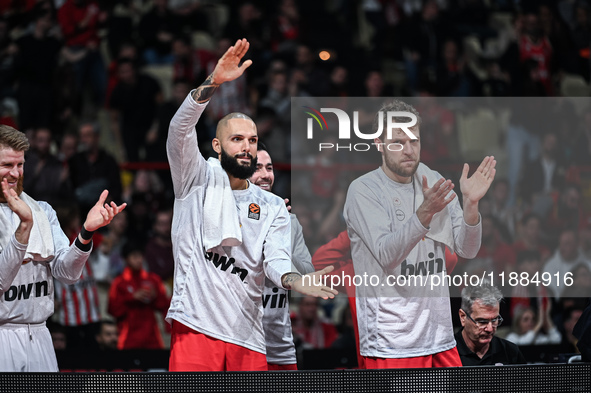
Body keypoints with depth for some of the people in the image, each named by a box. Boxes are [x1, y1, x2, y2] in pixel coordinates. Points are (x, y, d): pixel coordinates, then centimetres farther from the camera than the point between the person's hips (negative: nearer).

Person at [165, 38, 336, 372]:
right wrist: (213, 84, -25)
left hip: (247, 336, 4)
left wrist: (294, 280, -26)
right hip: (196, 328, -4)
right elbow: (180, 130, -10)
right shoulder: (198, 180, 6)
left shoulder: (273, 207, 14)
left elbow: (276, 259, -1)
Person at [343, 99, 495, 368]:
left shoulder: (434, 182, 9)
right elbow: (386, 253, -21)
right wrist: (425, 212, -34)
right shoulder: (363, 190, -8)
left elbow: (466, 250, 3)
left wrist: (471, 203, -14)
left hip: (440, 334, 6)